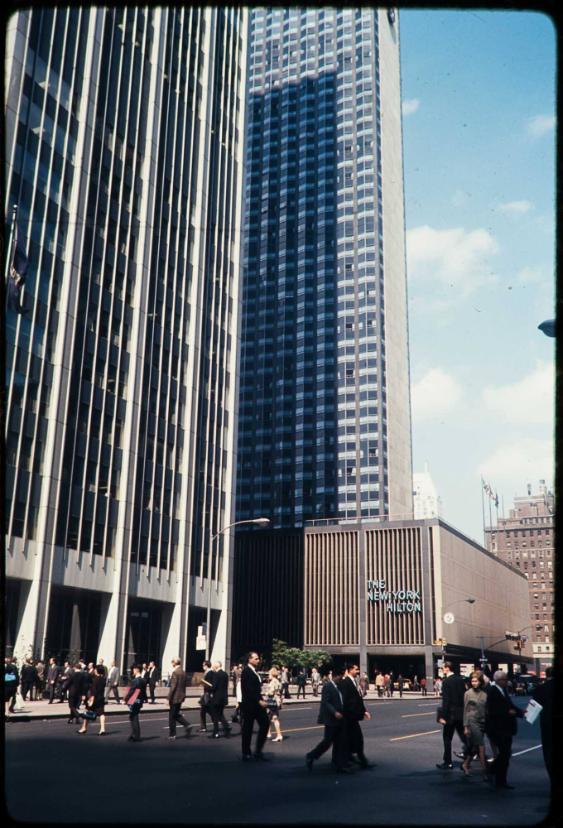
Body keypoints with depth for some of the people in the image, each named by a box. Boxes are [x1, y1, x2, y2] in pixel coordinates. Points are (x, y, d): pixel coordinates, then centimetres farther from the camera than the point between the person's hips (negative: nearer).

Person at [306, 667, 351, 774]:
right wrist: (334, 712, -28)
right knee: (327, 741, -2)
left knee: (339, 743, 8)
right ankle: (311, 756, 15)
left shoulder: (337, 687, 14)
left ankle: (340, 766, 12)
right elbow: (325, 702, -21)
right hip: (331, 719, -9)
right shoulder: (327, 686, -13)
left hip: (338, 719, 9)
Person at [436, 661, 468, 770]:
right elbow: (464, 695, 9)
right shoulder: (460, 679, 5)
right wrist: (464, 711, 15)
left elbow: (445, 700, -18)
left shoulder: (446, 681, -14)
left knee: (447, 738, 4)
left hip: (451, 713, -6)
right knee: (464, 736, 13)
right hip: (461, 713, 6)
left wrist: (443, 716, -15)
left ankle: (447, 762, 7)